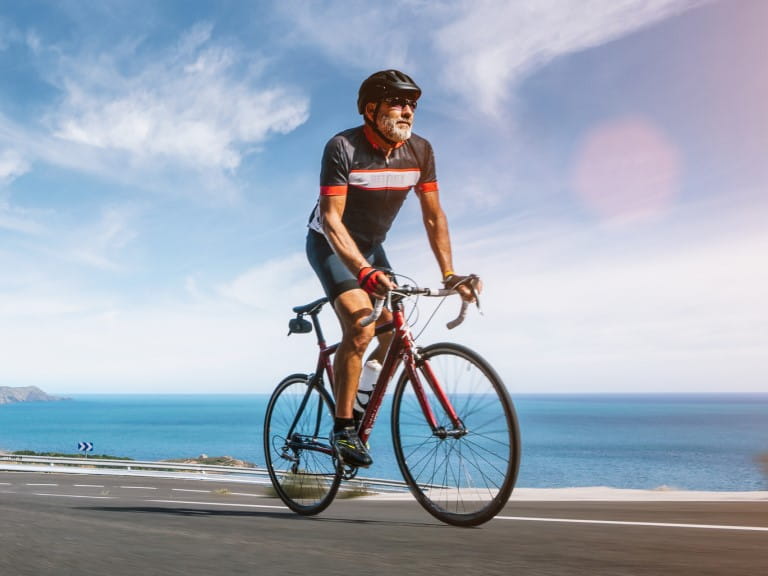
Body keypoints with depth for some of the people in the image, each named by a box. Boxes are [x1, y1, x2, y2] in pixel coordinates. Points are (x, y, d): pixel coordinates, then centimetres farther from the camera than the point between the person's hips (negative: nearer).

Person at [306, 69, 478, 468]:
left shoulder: (420, 151, -11)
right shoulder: (342, 148, -26)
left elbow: (433, 215, -6)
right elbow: (331, 218, -30)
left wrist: (448, 274, -13)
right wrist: (365, 271, -43)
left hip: (371, 247, 6)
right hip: (331, 244, -5)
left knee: (395, 337, -1)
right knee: (360, 327, -25)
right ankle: (342, 428, -11)